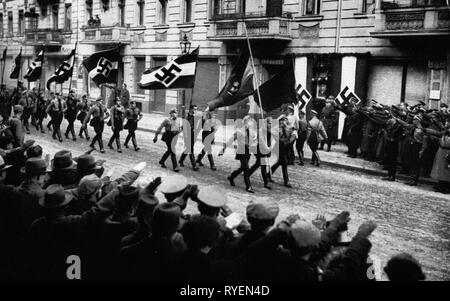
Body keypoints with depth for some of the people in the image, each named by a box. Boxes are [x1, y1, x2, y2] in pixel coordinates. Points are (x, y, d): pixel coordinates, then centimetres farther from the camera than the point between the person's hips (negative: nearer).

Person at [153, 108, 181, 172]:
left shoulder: (178, 120, 11)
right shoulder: (167, 120, -7)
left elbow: (179, 129, 25)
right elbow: (160, 128, -3)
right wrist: (156, 136, -3)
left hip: (174, 136, 7)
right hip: (168, 136, -7)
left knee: (169, 150, 16)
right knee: (172, 151, -9)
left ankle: (162, 161, 36)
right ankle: (175, 167, -7)